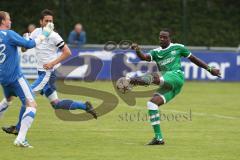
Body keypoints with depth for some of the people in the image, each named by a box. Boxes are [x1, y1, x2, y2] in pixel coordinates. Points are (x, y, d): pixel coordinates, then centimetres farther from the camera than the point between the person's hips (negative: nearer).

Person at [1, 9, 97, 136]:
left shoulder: (53, 36, -12)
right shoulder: (37, 32, 8)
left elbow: (67, 52, -11)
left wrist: (53, 63, -18)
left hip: (48, 73, -8)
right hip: (43, 73, 8)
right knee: (56, 103, 12)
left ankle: (18, 128, -3)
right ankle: (84, 106, 22)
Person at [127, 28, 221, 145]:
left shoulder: (178, 48, 13)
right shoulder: (156, 52, 19)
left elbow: (193, 59, 23)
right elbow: (145, 58, -2)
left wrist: (209, 69, 23)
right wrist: (138, 51, -24)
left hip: (176, 75, -5)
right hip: (167, 86, 5)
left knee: (155, 78, -33)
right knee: (151, 103, -12)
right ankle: (158, 138, -9)